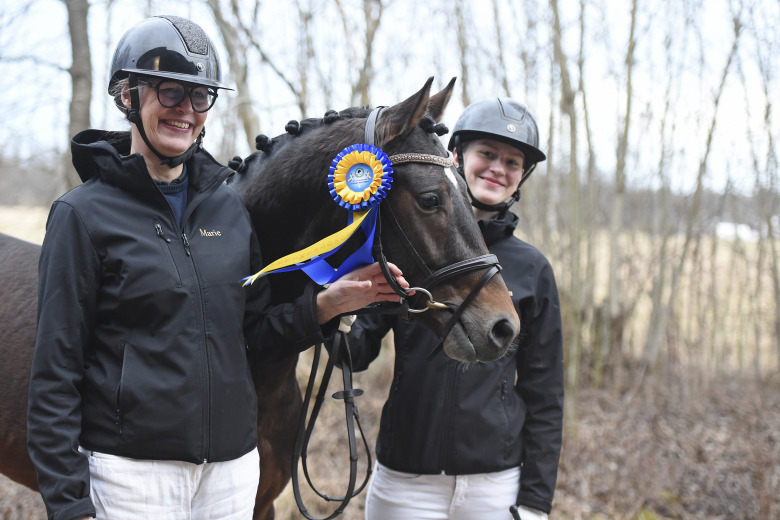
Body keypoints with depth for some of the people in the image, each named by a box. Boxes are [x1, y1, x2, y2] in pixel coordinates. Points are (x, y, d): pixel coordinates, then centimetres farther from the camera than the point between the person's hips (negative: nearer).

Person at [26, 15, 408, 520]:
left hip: (234, 462, 5)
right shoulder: (84, 214, -8)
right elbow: (55, 372, -8)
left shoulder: (229, 208, 7)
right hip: (132, 469, -5)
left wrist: (325, 304, -5)